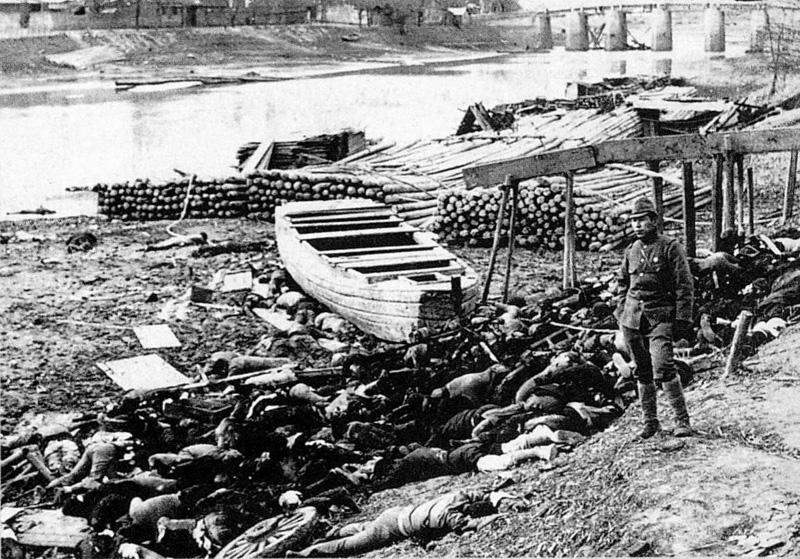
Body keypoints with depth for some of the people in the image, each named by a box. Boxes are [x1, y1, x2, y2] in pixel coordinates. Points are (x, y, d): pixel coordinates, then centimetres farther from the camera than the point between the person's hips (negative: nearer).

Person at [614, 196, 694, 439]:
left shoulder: (671, 248, -5)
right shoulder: (631, 251, 12)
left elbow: (685, 287, -7)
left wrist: (683, 320, -12)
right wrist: (621, 314, 16)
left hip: (660, 318, -5)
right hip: (632, 319, 5)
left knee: (662, 368, -18)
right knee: (642, 372, 9)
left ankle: (682, 420, -7)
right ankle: (650, 421, 19)